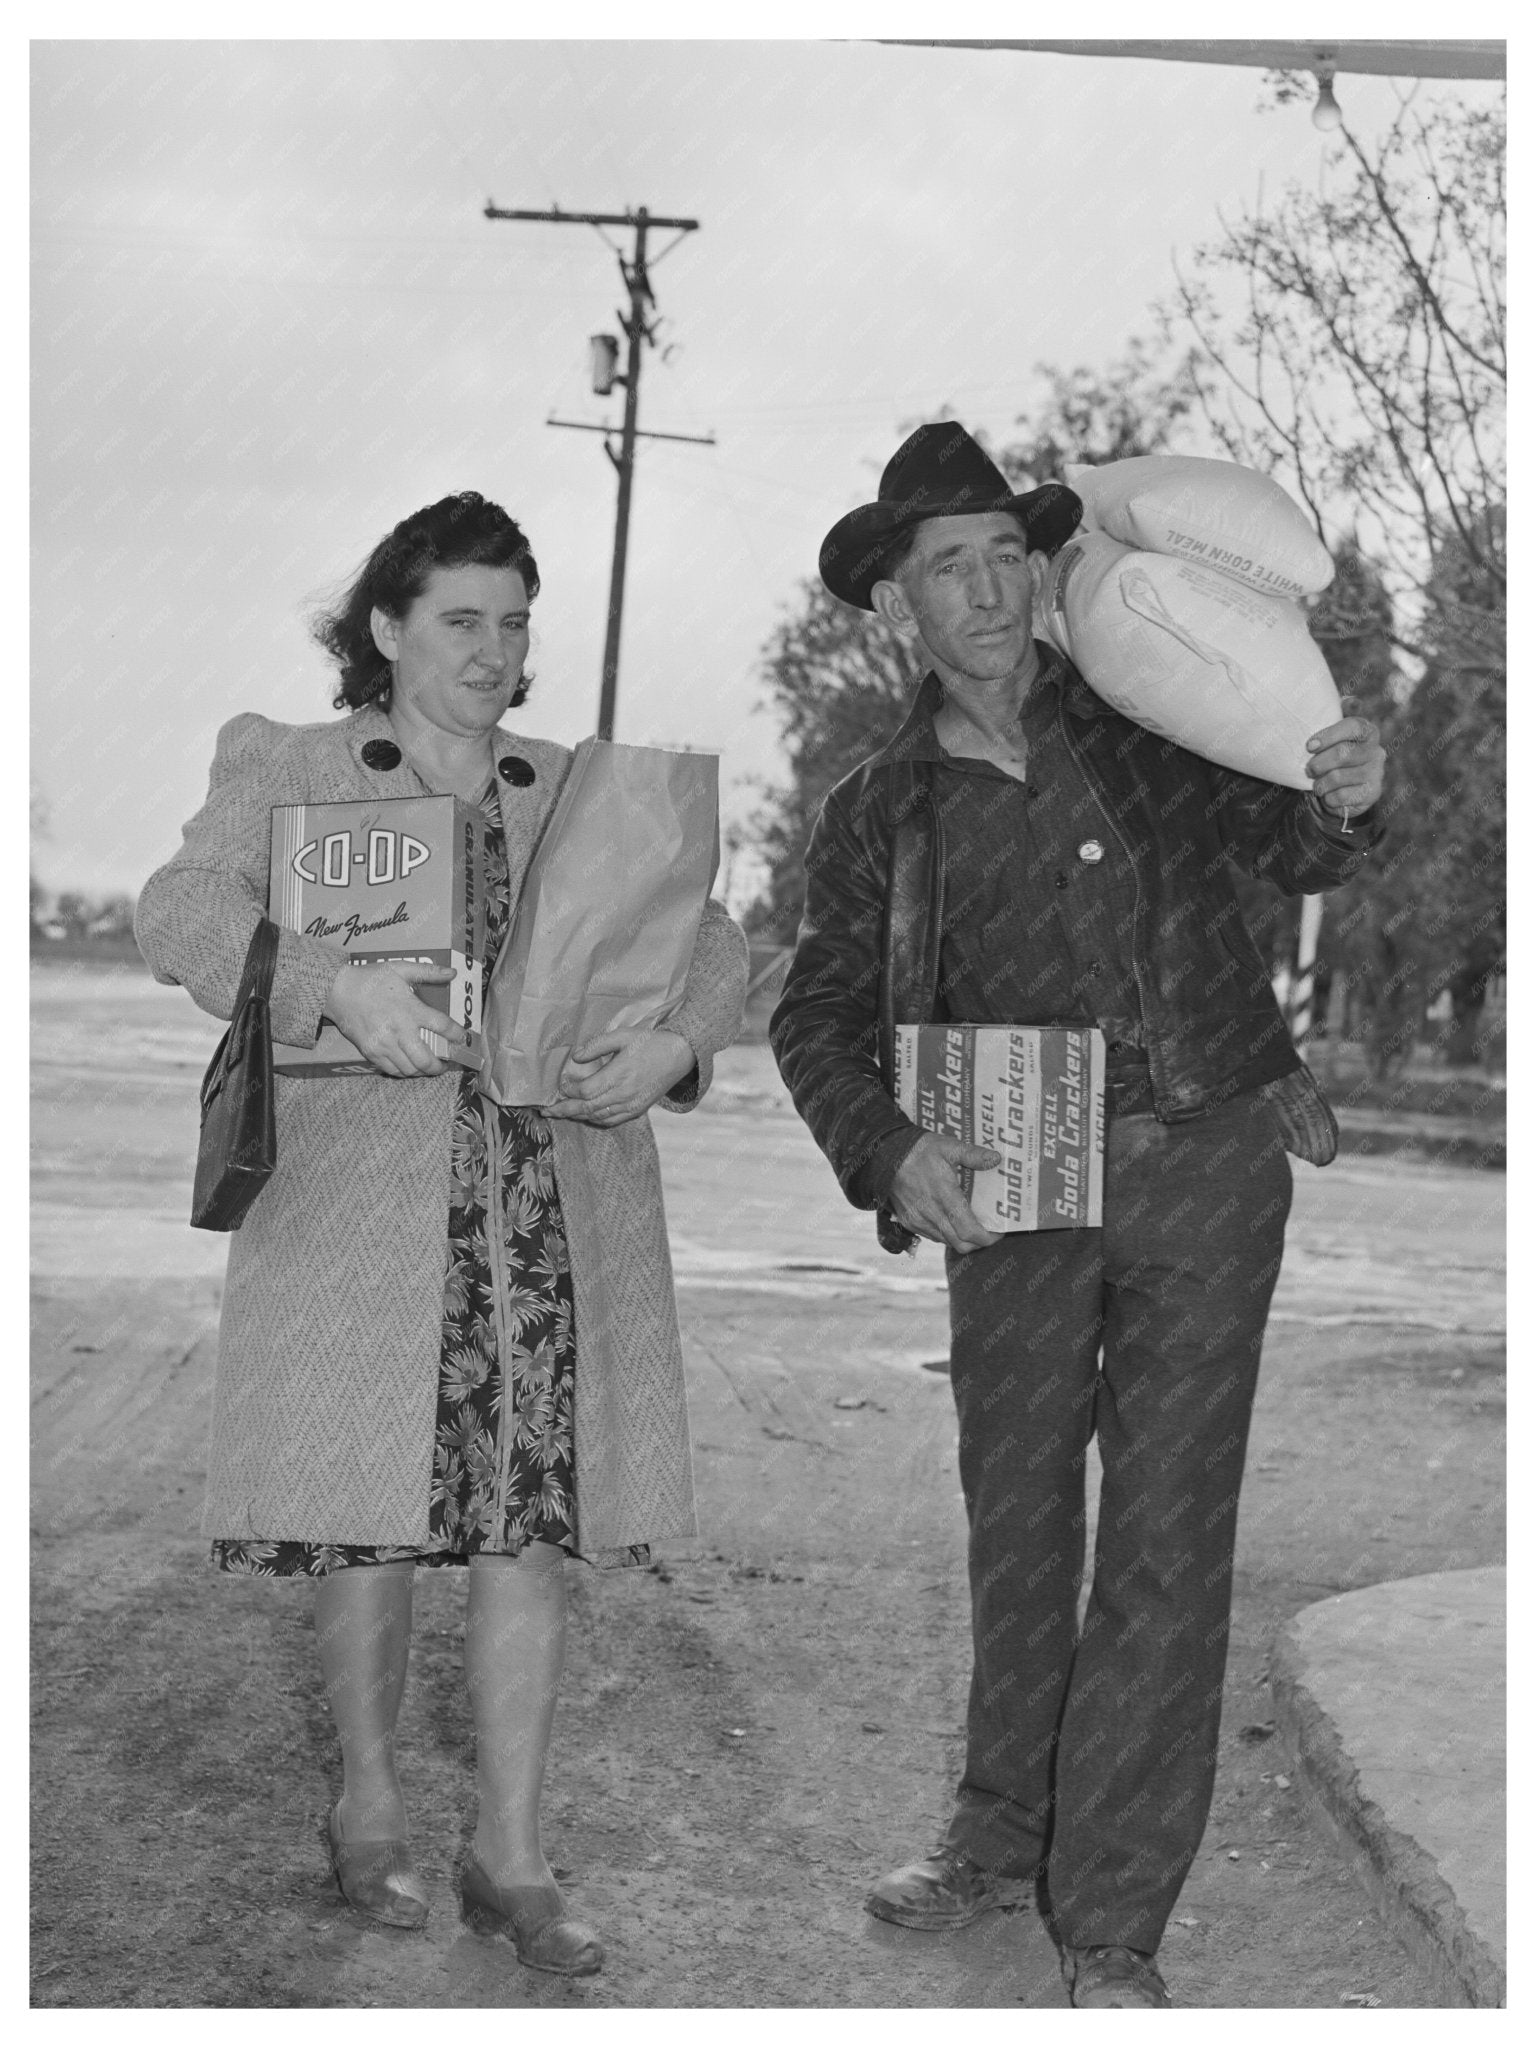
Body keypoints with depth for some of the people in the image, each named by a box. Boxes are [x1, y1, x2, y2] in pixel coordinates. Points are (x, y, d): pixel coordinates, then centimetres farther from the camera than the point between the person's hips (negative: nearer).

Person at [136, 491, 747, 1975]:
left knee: (533, 1517, -1)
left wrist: (672, 1045, -8)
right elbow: (183, 911, -6)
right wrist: (337, 983, -23)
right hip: (364, 1194, -2)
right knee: (375, 1511, -2)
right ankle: (367, 1800, 21)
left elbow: (708, 943, 14)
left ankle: (509, 1854, 7)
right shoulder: (292, 774, 8)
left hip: (557, 1202, 3)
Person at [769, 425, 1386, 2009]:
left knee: (1165, 1535, -4)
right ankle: (1001, 1837, 30)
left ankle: (1111, 1923, 2)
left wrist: (1337, 805, -18)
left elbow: (1281, 852, 7)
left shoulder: (1148, 720, -1)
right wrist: (885, 1151, -12)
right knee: (1014, 1519, 12)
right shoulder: (880, 814, 5)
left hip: (1202, 1163, -2)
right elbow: (818, 1015, 8)